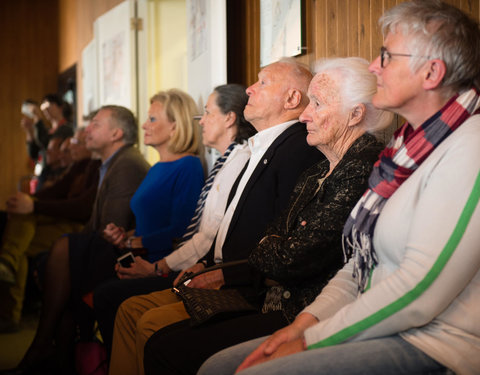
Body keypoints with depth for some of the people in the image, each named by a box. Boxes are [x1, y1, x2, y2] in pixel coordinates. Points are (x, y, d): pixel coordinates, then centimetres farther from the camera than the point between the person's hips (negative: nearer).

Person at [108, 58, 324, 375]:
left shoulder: (299, 148, -15)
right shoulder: (263, 148, 19)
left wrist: (225, 275, -16)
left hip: (252, 290, -10)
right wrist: (206, 264, 8)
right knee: (131, 310, 4)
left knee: (153, 324, -19)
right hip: (223, 279, 10)